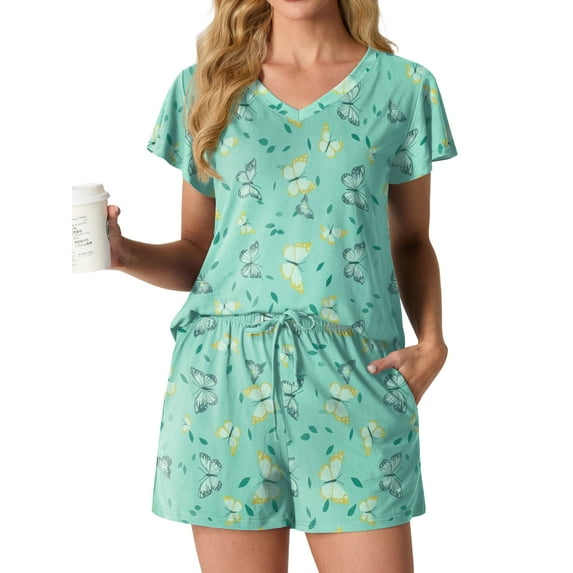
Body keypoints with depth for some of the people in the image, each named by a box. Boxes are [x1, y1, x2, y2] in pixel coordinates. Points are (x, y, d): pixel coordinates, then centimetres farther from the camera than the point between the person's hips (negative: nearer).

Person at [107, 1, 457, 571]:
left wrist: (432, 343, 0)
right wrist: (124, 253, -5)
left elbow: (411, 242, 15)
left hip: (355, 375, 0)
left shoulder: (403, 86, 8)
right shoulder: (204, 87, 11)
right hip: (226, 372, 1)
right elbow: (196, 253, 14)